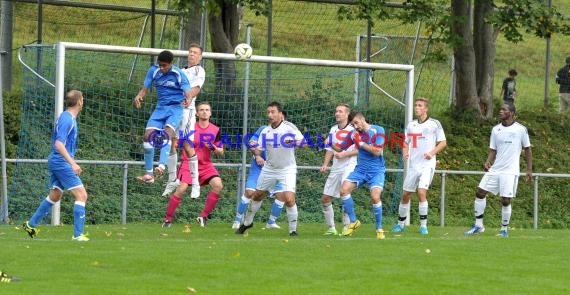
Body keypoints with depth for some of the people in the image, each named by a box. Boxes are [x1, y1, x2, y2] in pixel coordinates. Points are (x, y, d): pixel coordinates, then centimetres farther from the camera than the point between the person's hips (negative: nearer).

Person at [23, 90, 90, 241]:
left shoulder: (68, 117, 14)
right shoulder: (67, 119, -17)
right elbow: (59, 144, -25)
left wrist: (72, 163, 30)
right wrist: (73, 163, -30)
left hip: (56, 162, 10)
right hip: (62, 162, -10)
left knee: (55, 195, 21)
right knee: (81, 195, -11)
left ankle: (31, 224, 29)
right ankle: (78, 234, -13)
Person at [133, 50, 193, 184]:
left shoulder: (179, 74, -11)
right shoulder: (153, 71, 0)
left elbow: (188, 93, -18)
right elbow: (145, 88, 6)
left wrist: (188, 100, -43)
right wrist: (139, 96, -18)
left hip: (175, 108, -4)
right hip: (160, 108, 4)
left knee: (167, 133, -29)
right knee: (148, 136, -8)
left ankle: (161, 166, -44)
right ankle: (149, 174, 0)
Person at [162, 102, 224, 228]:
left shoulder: (215, 130, 5)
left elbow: (221, 152, 9)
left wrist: (213, 148, -11)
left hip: (206, 165, 3)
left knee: (218, 185, -20)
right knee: (181, 189, -21)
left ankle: (203, 216, -7)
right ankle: (168, 219, -5)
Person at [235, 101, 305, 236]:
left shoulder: (289, 127, -13)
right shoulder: (265, 131, 0)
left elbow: (304, 142, -21)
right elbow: (258, 150, 3)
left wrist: (294, 142, -42)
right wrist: (255, 150, -20)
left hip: (287, 169, -4)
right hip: (269, 168, 4)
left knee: (289, 199, -19)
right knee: (257, 195, 12)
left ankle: (293, 229, -4)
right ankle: (247, 222, 34)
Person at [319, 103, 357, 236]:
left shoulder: (353, 129, -6)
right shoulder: (333, 129, 14)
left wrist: (344, 154, -16)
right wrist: (325, 164, 8)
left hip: (349, 166, -7)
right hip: (335, 169, 7)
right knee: (325, 198, 3)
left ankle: (346, 227, -14)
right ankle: (331, 228, 13)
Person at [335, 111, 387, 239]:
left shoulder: (378, 131, -9)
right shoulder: (354, 133, 4)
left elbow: (377, 152, -17)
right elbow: (339, 147, 8)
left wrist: (361, 143, -18)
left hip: (376, 171, -4)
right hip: (360, 170, 5)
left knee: (375, 197, -23)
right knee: (344, 189, -16)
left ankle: (379, 229, -3)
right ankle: (353, 222, 1)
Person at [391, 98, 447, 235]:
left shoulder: (434, 124, -2)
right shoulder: (411, 125, 10)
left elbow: (443, 142, 0)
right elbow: (406, 142, 18)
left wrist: (432, 152, -15)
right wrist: (405, 153, -2)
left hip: (427, 164, -5)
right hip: (413, 165, 5)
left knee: (421, 192, -19)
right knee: (406, 194, 7)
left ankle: (423, 225, -10)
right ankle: (401, 223, 21)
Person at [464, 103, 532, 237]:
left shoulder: (521, 129, -5)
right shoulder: (496, 129, 7)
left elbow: (527, 149, 3)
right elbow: (493, 150, 10)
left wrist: (529, 169, 0)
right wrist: (488, 162, -10)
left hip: (510, 171, -5)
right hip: (495, 169, 5)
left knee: (505, 200, -7)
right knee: (480, 192, 0)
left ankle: (504, 229, 12)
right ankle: (478, 225, 12)